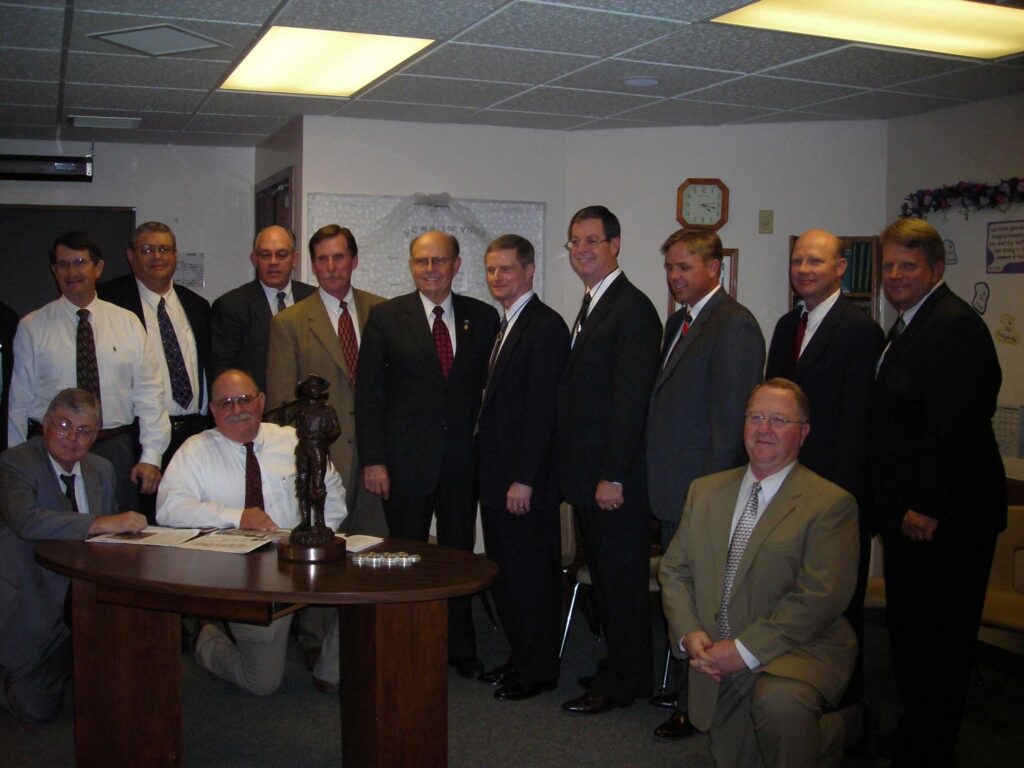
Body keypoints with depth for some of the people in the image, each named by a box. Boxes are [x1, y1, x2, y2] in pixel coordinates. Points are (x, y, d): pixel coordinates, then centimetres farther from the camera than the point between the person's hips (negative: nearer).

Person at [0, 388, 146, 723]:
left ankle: (65, 666, 34)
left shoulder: (102, 470, 7)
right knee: (37, 708, -7)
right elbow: (27, 521, -35)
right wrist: (101, 523, -39)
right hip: (32, 608, -6)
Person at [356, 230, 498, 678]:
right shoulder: (386, 317, 0)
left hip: (463, 460, 2)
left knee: (459, 555, 12)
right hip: (406, 460, -2)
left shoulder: (482, 317, 6)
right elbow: (369, 393, -3)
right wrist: (372, 459, -9)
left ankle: (461, 649, 27)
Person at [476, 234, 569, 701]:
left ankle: (538, 671, 15)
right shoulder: (504, 326, 16)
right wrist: (494, 475, 12)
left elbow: (541, 411, -19)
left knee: (530, 575, 2)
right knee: (506, 574, 16)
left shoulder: (545, 326, -14)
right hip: (496, 477, 9)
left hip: (526, 483, -9)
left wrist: (523, 480, -21)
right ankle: (520, 657, 29)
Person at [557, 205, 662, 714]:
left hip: (615, 477, -9)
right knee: (604, 575, 17)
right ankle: (622, 667, 30)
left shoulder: (631, 308, -14)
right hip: (588, 473, 9)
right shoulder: (591, 306, 16)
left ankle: (623, 682, 14)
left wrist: (613, 476, -21)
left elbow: (631, 400, -20)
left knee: (622, 579, 2)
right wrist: (577, 472, 13)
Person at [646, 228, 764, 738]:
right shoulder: (679, 322, 16)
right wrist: (660, 479, 13)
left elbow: (731, 419, -19)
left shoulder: (735, 324, -14)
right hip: (674, 487, 9)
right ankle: (684, 689, 31)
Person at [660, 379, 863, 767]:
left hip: (801, 649, -6)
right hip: (719, 662, 6)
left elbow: (819, 598, -16)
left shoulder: (831, 503, -7)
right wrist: (689, 633, -8)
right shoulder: (705, 491, 11)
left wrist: (746, 649, -20)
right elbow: (673, 570, 9)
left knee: (778, 701, -36)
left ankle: (838, 729, -1)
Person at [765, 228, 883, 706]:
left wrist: (838, 494, -17)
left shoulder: (860, 330, -12)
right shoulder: (787, 325, 13)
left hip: (836, 490, -7)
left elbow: (857, 421, -15)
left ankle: (843, 700, 20)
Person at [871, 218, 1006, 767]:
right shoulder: (910, 325, 15)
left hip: (943, 515, -10)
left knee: (936, 636, 0)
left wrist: (927, 507, -23)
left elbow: (953, 427, -23)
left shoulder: (954, 326, -17)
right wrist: (895, 504, 15)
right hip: (911, 510, 10)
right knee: (907, 627, 19)